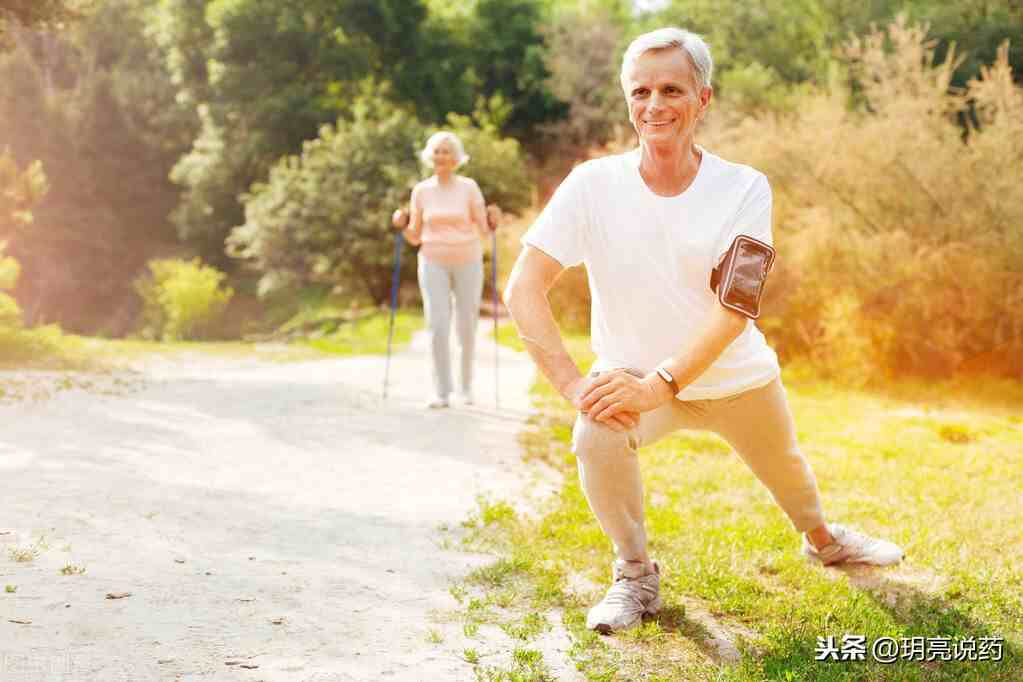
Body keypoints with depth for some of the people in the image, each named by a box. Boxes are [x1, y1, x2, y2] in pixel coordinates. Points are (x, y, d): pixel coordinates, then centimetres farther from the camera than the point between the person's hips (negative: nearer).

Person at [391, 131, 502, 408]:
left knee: (466, 326, 5)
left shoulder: (469, 187, -2)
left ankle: (466, 385, 27)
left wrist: (492, 220, -22)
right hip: (434, 263, 1)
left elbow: (483, 230, -2)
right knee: (438, 325, -13)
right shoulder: (421, 191, 3)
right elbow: (415, 238, 7)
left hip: (467, 262, 0)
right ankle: (442, 392, -8)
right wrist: (402, 224, -12)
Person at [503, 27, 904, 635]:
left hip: (738, 377, 1)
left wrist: (657, 385, -37)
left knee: (786, 467, 19)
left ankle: (821, 538, 57)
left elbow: (732, 311, -23)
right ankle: (636, 575, -4)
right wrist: (573, 384, -34)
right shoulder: (593, 184, -16)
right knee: (597, 435, -30)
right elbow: (523, 289, -21)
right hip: (633, 374, -1)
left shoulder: (744, 188, -15)